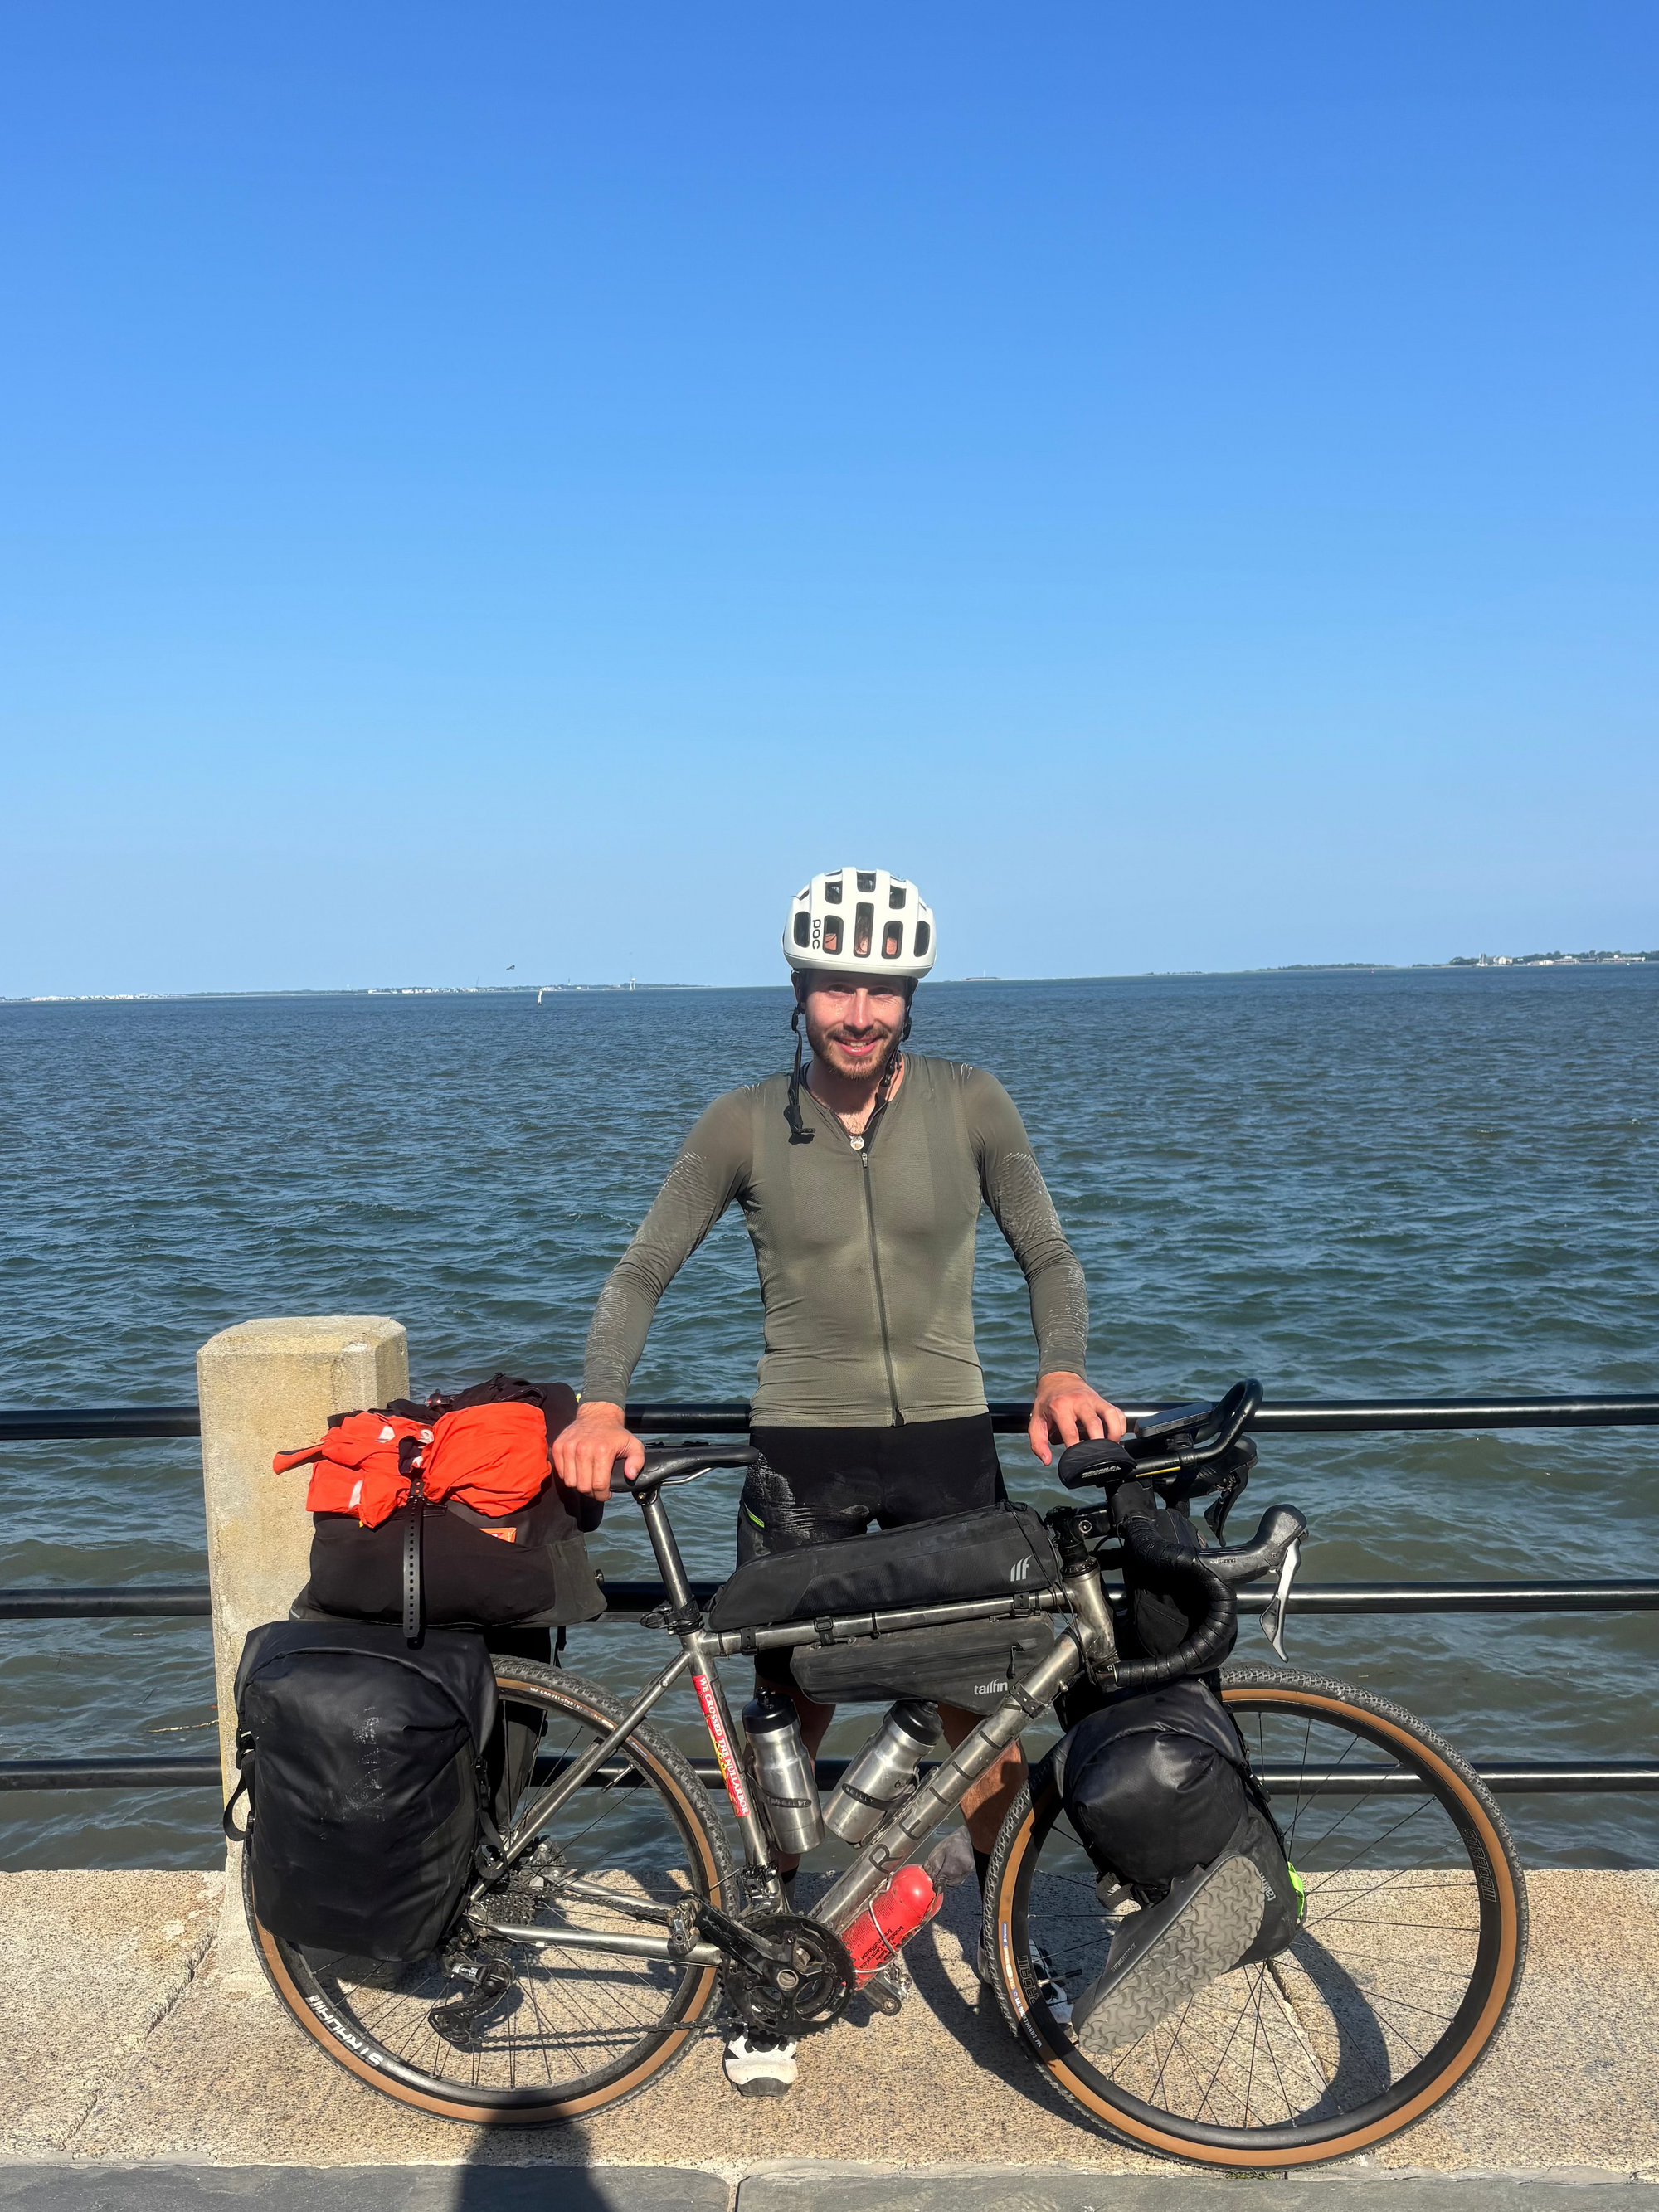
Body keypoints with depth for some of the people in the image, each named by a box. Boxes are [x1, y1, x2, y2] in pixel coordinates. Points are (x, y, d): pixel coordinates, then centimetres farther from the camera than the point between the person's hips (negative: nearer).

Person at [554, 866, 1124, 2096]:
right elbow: (643, 1275, 0)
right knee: (788, 1718, 5)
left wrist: (1064, 1371, -15)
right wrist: (602, 1403, -15)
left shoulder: (969, 1104, -3)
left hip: (947, 1443, 1)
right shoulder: (745, 1126, -4)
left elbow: (1050, 1260, 3)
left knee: (986, 1717, 4)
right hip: (802, 1453, 0)